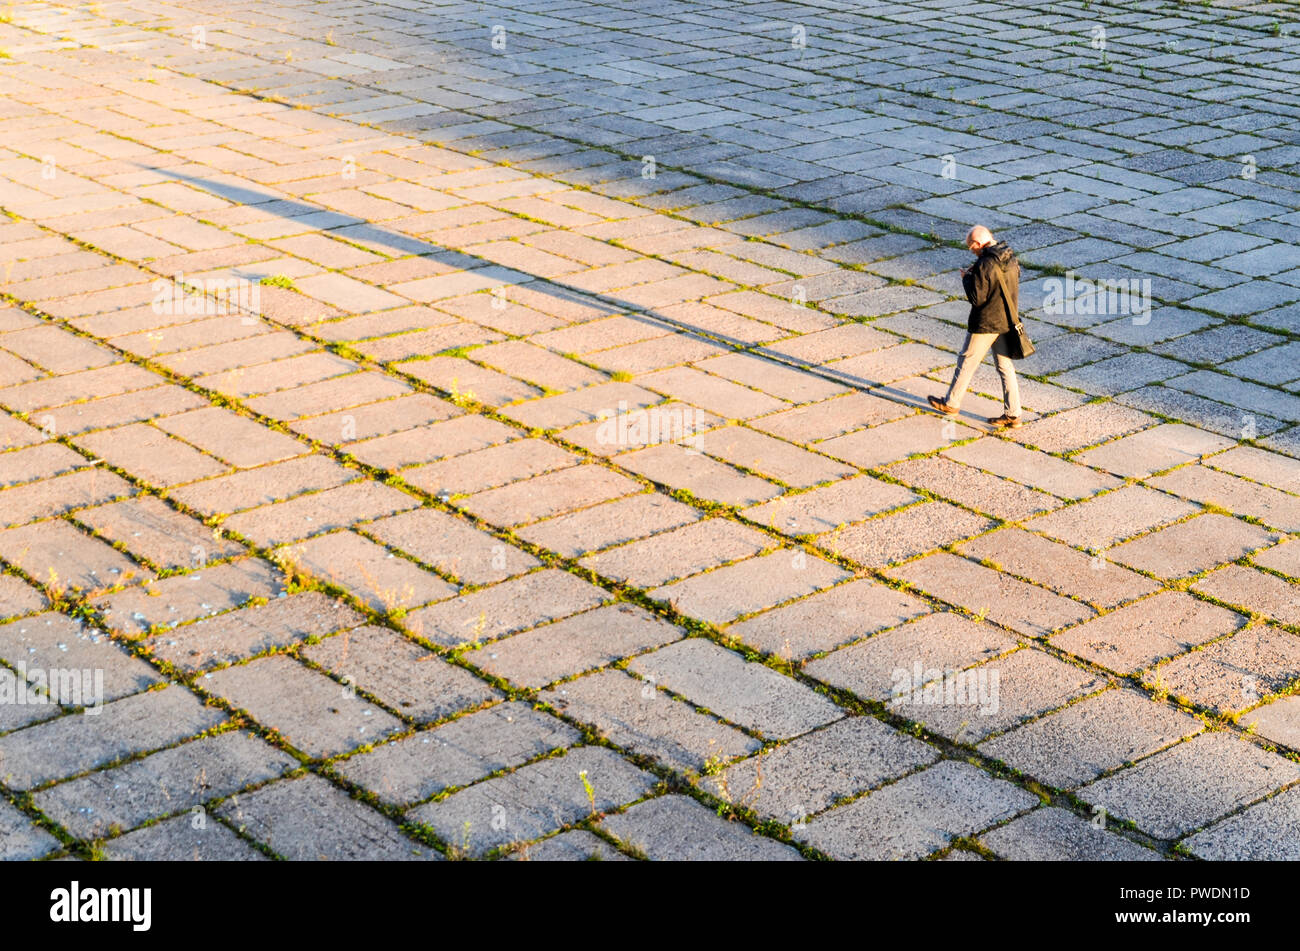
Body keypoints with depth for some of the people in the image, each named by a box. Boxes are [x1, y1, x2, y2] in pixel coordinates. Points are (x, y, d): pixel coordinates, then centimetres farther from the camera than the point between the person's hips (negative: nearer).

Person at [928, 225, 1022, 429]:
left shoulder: (985, 265, -24)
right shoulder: (1010, 258, 1)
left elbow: (976, 298, -22)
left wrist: (967, 278, -6)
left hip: (985, 323, -7)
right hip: (1007, 321, 8)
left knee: (966, 361, 11)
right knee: (1005, 366, 11)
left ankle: (951, 403, 27)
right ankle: (1012, 415, 11)